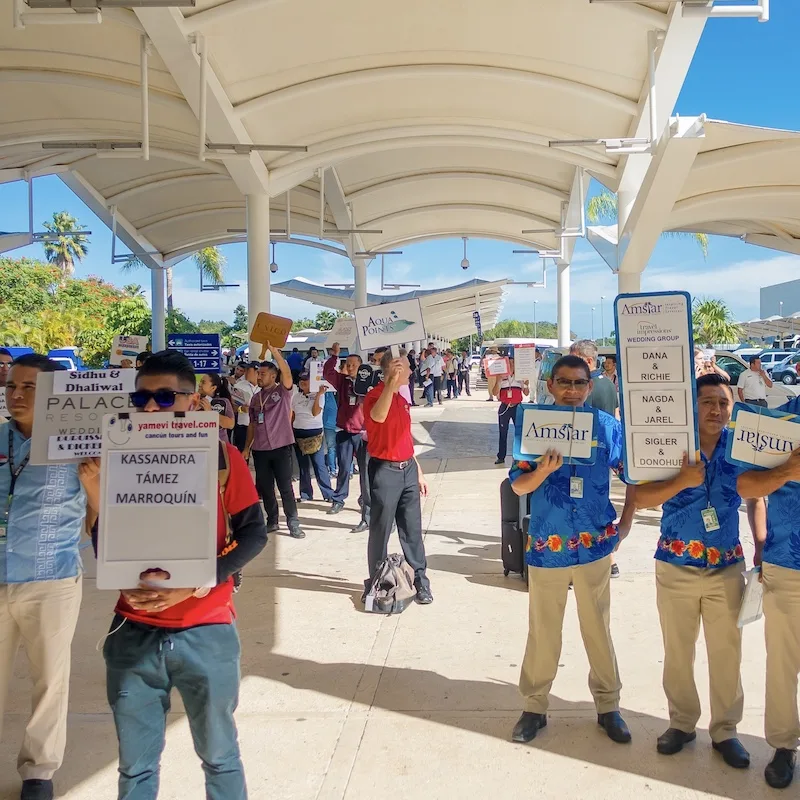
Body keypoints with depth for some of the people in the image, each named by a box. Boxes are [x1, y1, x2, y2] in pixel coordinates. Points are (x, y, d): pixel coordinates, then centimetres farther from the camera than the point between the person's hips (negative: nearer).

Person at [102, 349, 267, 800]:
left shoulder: (221, 455, -6)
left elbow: (254, 533, -7)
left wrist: (194, 582, -18)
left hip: (206, 633, -2)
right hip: (134, 634, 2)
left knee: (219, 755, 15)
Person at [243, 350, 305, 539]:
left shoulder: (283, 391, -3)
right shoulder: (256, 398, 12)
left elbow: (287, 372, -22)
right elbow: (252, 424, 16)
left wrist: (274, 351, -30)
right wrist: (247, 447, 12)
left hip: (281, 447, -5)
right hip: (260, 449, 5)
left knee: (285, 487, -3)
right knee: (264, 487, 9)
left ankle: (293, 524, 3)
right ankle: (272, 520, 22)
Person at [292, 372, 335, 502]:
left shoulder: (319, 395, -3)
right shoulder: (295, 396, 9)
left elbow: (315, 412, -16)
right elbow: (292, 416, 14)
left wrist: (318, 394, -21)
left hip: (315, 433, -4)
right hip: (298, 433, 4)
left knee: (319, 465, -8)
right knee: (303, 465, 7)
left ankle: (329, 494, -2)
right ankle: (306, 493, 15)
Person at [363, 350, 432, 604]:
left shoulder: (402, 398, 13)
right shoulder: (376, 395, -13)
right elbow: (378, 417, -38)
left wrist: (418, 470, 20)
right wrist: (391, 383, -43)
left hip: (407, 469, 7)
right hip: (385, 471, -7)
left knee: (413, 529, 10)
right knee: (380, 531, 4)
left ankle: (420, 581, 18)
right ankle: (376, 583, 16)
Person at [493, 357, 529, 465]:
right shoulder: (501, 378, 2)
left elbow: (526, 393, 4)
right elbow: (495, 393, -8)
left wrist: (525, 383, -13)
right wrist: (499, 380, -18)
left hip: (517, 407, 0)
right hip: (504, 408, 0)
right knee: (503, 433, 5)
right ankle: (501, 457, 12)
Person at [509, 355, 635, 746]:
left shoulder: (607, 426, -3)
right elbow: (518, 486, -4)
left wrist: (626, 521, 4)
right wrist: (543, 471, -24)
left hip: (594, 544, 1)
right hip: (546, 545, -1)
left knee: (597, 628, 14)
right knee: (542, 631, 11)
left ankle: (608, 706, 31)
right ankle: (535, 706, 27)